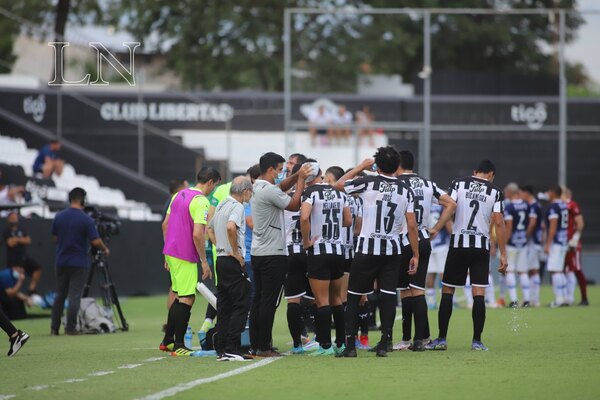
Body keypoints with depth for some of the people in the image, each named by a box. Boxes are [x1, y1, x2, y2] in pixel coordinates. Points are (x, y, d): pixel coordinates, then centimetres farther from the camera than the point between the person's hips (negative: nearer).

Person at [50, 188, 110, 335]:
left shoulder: (58, 217, 1)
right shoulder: (86, 219, -13)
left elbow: (55, 238, 11)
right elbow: (96, 241, -13)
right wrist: (105, 249, 5)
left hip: (61, 261, 4)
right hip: (79, 262, -4)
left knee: (60, 295, 12)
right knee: (75, 296, -1)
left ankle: (54, 328, 12)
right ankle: (70, 327, -3)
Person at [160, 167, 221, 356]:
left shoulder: (179, 195, 12)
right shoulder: (201, 201, -15)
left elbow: (165, 224, 17)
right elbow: (197, 235, -22)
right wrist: (204, 261, -15)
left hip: (171, 253, 9)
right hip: (186, 257, -9)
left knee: (179, 296, 19)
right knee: (187, 299, -4)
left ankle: (167, 340, 24)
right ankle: (178, 346, -4)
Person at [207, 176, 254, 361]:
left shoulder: (221, 205, 16)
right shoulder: (237, 207, -13)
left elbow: (210, 229, 29)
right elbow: (231, 227, -32)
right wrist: (236, 252, -21)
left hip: (221, 260, 9)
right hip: (233, 262, -9)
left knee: (223, 307, 10)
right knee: (240, 305, -7)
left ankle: (221, 350, 10)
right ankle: (232, 349, -13)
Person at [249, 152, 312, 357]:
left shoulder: (258, 187, 11)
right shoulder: (269, 190, -17)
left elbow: (281, 187, 26)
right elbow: (294, 205, -9)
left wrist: (297, 176, 11)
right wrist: (301, 180, -2)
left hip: (257, 253, 10)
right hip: (272, 254, -10)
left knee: (259, 299, 12)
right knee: (268, 301, -6)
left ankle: (255, 344, 13)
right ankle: (263, 346, -6)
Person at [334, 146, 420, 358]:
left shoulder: (368, 182, -7)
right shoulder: (406, 190, 1)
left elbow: (339, 184, 9)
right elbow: (412, 225, -1)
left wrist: (361, 166, 18)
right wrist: (415, 255, 6)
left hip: (366, 249, -2)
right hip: (392, 250, 2)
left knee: (354, 297, 5)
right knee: (388, 296, 3)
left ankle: (350, 344, 2)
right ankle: (384, 343, -2)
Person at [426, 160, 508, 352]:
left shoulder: (458, 184, 3)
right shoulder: (495, 192, 3)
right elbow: (499, 223, -1)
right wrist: (503, 255, 1)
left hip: (458, 244, 0)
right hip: (482, 246, 0)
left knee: (447, 291, 8)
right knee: (479, 293, 1)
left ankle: (441, 339, 6)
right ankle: (477, 341, -3)